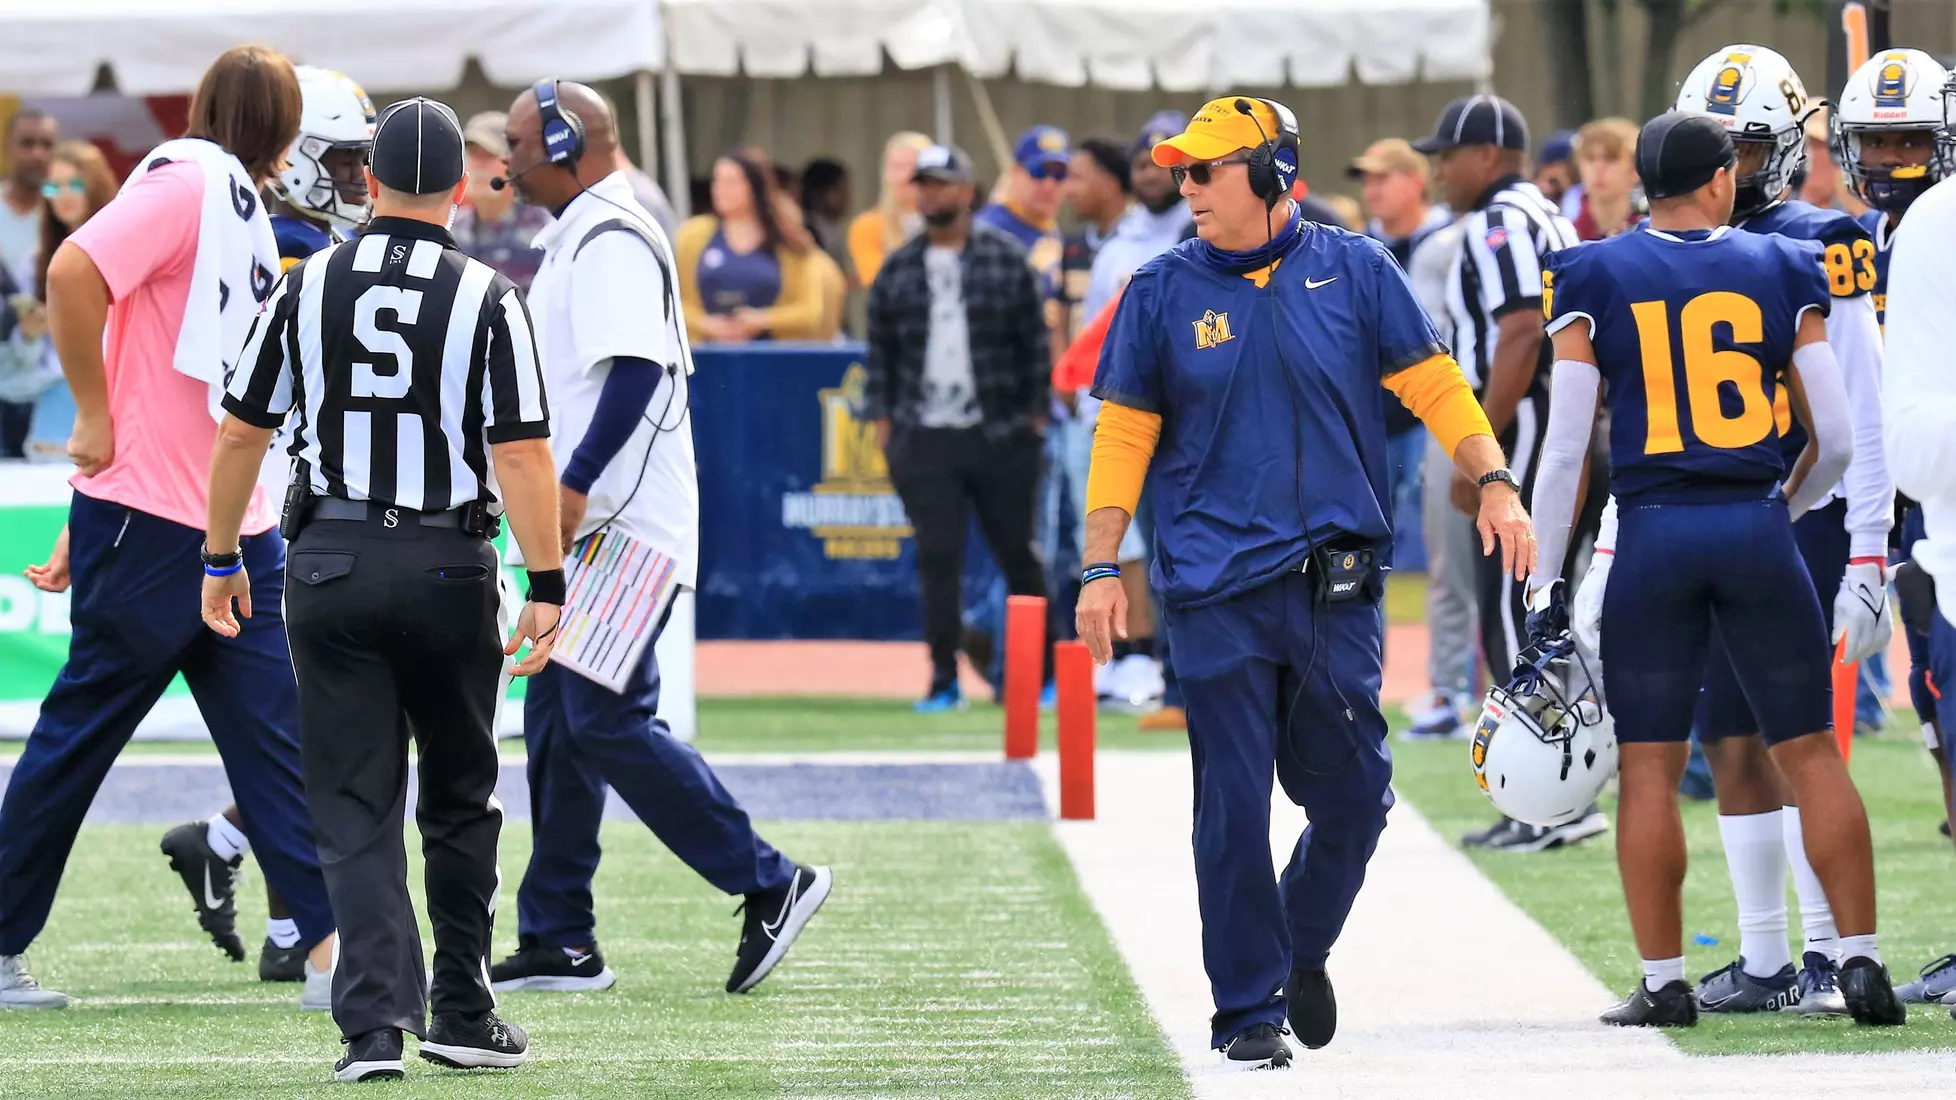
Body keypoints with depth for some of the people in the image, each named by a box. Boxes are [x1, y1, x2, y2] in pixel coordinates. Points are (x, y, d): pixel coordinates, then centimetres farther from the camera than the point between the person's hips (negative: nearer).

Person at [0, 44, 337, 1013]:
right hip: (145, 527, -8)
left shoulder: (236, 205, 18)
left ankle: (332, 952, -6)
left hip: (235, 531, 8)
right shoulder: (184, 184, -9)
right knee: (79, 736, 1)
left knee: (277, 736, 0)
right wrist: (95, 425, -18)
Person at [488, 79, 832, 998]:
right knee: (555, 723, 10)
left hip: (625, 533, -11)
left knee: (607, 725, -12)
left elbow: (635, 370, -25)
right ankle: (557, 940, 13)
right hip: (590, 533, 11)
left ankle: (770, 884, -8)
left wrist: (574, 485, -30)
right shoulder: (575, 239, 19)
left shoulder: (610, 240, -14)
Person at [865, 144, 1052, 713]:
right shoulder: (897, 271, 10)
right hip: (924, 441, 2)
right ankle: (944, 680, 1)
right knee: (937, 558, -3)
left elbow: (1035, 342, 4)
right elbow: (880, 352, 13)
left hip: (1000, 437, -1)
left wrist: (1034, 419, -1)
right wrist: (882, 424, 5)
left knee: (1017, 554, 5)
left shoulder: (1007, 260, 3)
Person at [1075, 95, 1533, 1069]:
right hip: (1216, 588, -1)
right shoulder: (1163, 292, 4)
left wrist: (1493, 482, -10)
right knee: (1233, 805, -2)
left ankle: (1300, 952, 29)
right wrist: (1101, 568, 1)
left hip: (1336, 584, 1)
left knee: (1353, 795, 3)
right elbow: (1124, 434, 6)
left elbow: (1430, 383, 3)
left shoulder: (1352, 270, 4)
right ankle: (1248, 1009, 8)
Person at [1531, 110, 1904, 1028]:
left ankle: (1663, 982, 6)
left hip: (1653, 537, -1)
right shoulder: (1781, 273, 3)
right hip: (1757, 532, 1)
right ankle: (1861, 962, 4)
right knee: (1810, 752, 7)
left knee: (1649, 767, 6)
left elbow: (1566, 446, -3)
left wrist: (1546, 577, 2)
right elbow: (1835, 439, 3)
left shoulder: (1594, 283, 0)